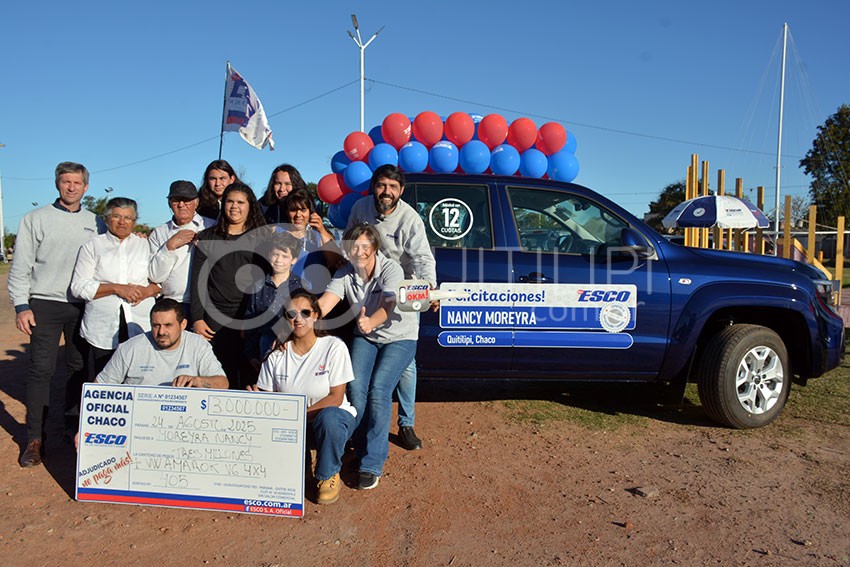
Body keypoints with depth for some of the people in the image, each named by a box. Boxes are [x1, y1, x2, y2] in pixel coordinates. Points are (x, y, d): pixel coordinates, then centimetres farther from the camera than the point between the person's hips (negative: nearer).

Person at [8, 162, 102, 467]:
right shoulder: (36, 219, 3)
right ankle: (34, 439, 4)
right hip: (45, 304, -2)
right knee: (41, 369, -3)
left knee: (79, 367, 8)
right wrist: (21, 306, -7)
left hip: (83, 305, 3)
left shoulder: (95, 223, 10)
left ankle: (73, 423, 24)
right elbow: (20, 266, 1)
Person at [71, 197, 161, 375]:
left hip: (141, 326, 1)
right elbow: (78, 287, 1)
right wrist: (116, 288, -11)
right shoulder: (92, 246, 10)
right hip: (104, 329, 0)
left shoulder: (145, 245, 15)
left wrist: (148, 290, -7)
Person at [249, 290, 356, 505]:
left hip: (333, 416, -2)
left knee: (328, 417, -38)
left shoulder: (334, 347, -12)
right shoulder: (277, 353, -2)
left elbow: (335, 398, -15)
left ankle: (329, 477, -7)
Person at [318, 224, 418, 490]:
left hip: (399, 337, -4)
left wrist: (370, 323, -60)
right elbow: (322, 304, -22)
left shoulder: (391, 270, -23)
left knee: (378, 390, -21)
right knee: (355, 388, -17)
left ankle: (372, 464, -10)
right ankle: (364, 449, 5)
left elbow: (387, 307, -38)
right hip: (365, 338, 4)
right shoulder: (344, 275, -10)